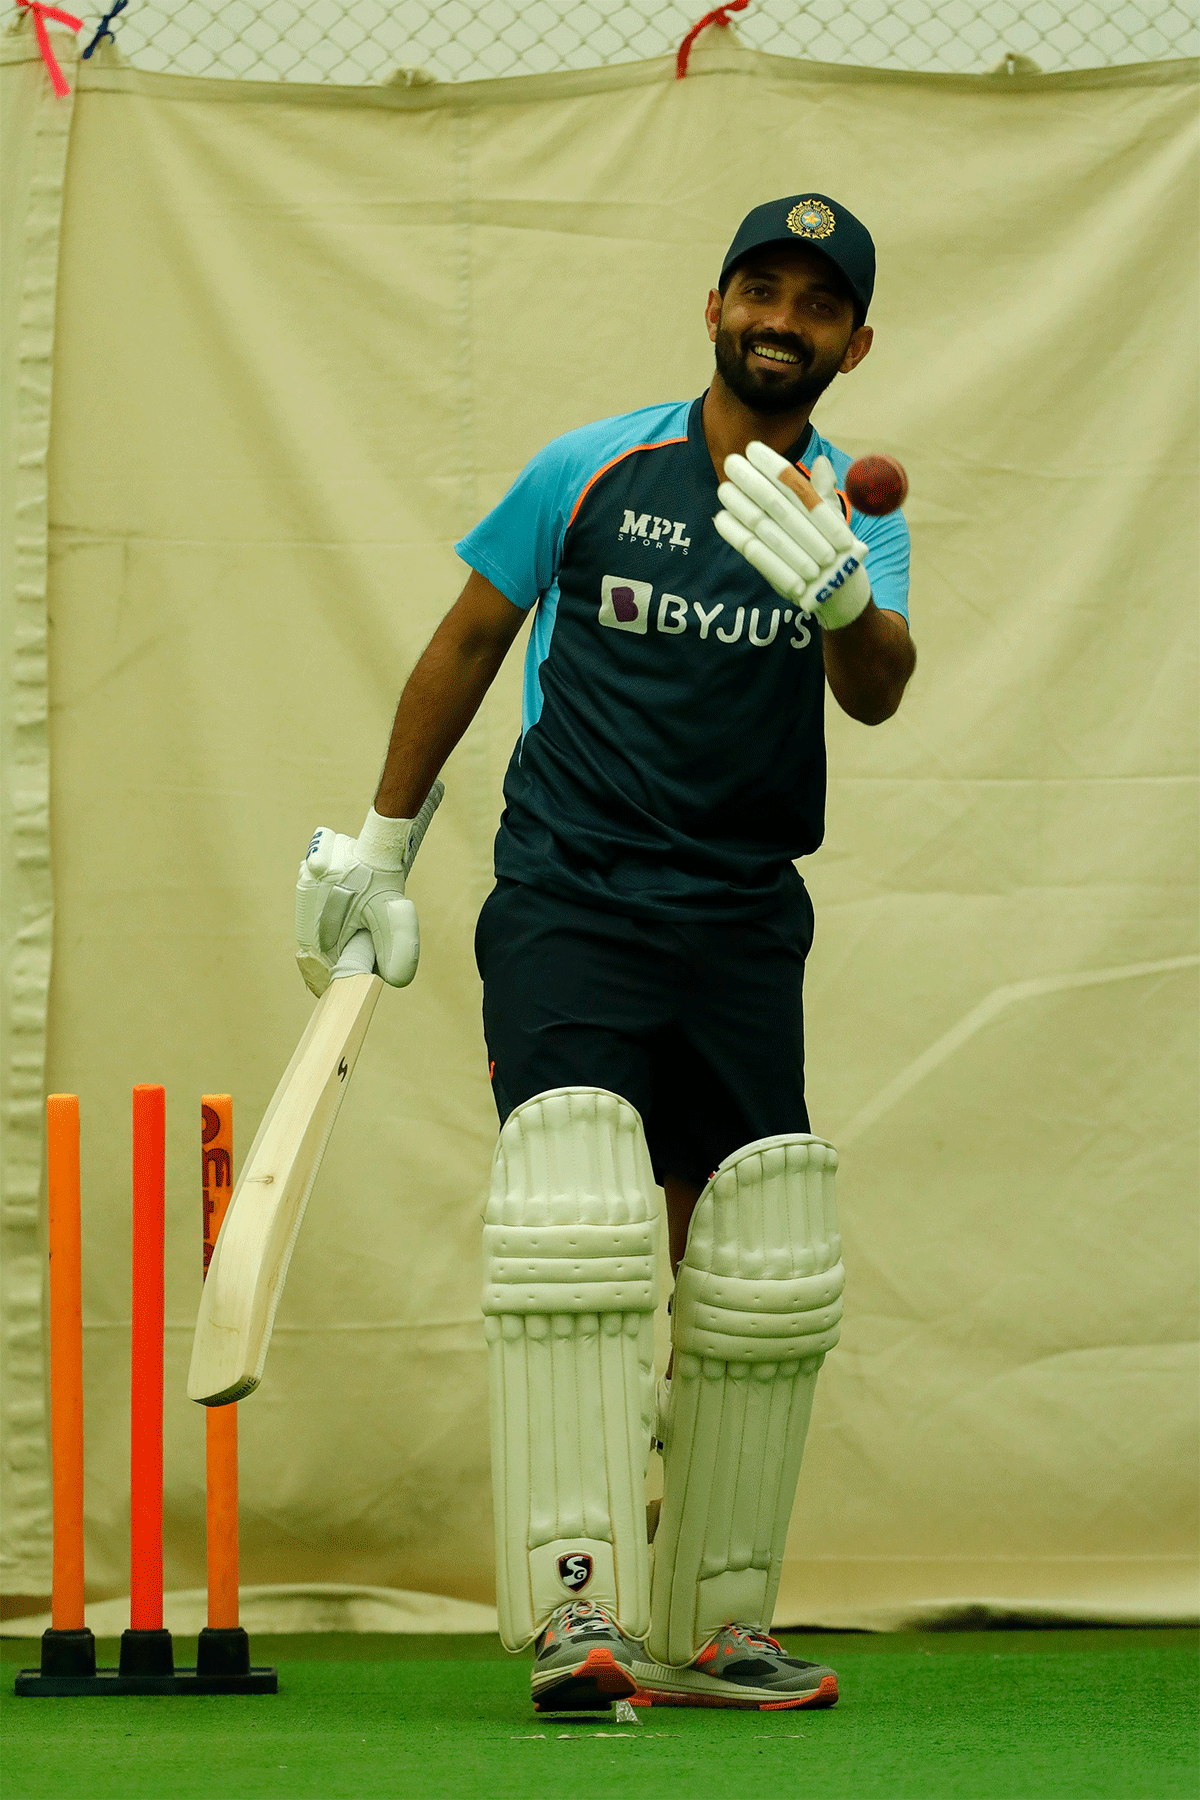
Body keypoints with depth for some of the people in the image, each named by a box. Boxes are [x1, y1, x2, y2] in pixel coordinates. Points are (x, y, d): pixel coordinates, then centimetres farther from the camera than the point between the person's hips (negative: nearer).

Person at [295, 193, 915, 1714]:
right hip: (567, 903, -3)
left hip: (745, 929, 4)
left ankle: (711, 1630, 17)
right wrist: (383, 840, 15)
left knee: (760, 1276, 6)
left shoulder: (853, 514, 3)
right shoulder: (590, 473, -1)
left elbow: (876, 691, -16)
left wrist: (840, 592, -39)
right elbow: (469, 640, 12)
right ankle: (576, 1605, -28)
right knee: (576, 1217, -22)